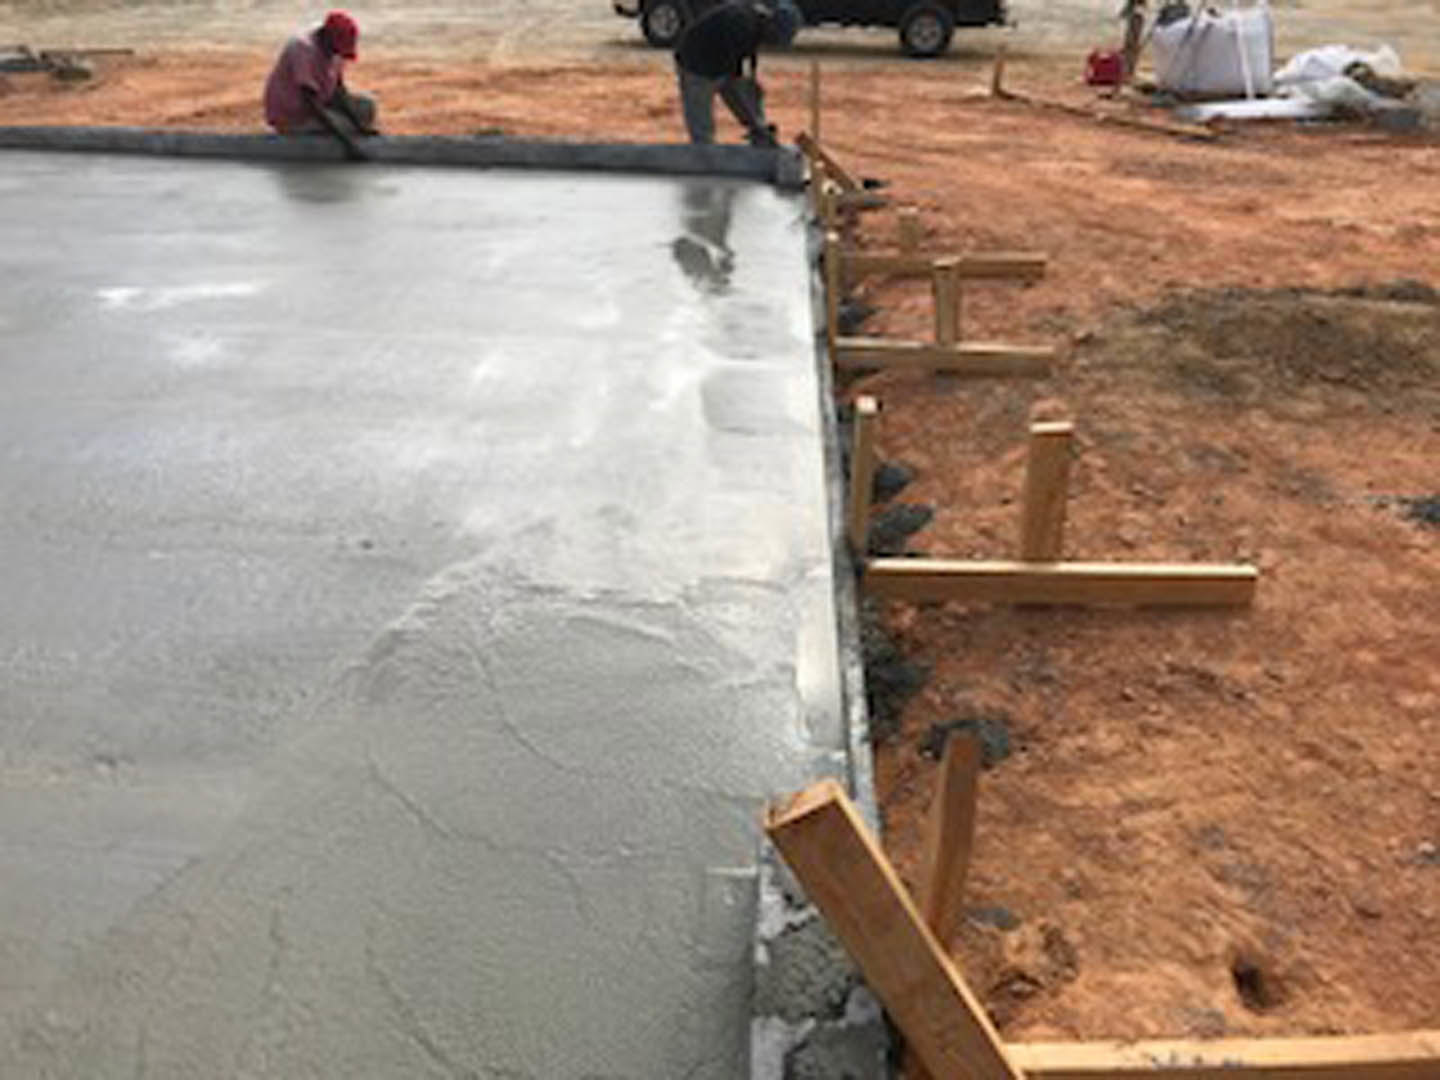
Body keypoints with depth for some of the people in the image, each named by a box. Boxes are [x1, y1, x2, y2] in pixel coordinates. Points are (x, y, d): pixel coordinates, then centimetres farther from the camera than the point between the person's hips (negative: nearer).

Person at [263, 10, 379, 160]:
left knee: (366, 105, 4)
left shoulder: (334, 49, -4)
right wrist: (345, 140, -40)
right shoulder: (304, 48, -29)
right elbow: (310, 102, -34)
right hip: (292, 118, -9)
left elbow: (339, 90, 0)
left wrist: (360, 126, -13)